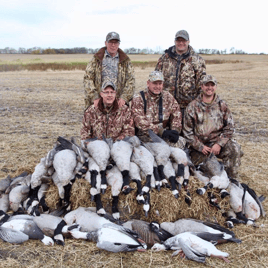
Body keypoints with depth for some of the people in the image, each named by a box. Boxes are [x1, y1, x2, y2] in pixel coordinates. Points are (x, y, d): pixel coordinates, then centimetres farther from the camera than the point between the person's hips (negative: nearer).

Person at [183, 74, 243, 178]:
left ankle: (231, 178, -11)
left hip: (218, 141, 0)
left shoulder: (222, 105, 4)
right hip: (199, 145, 0)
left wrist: (219, 144, -13)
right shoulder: (192, 107, 0)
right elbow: (187, 132, -1)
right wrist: (201, 147, -9)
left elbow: (230, 127, 1)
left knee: (234, 148, -27)